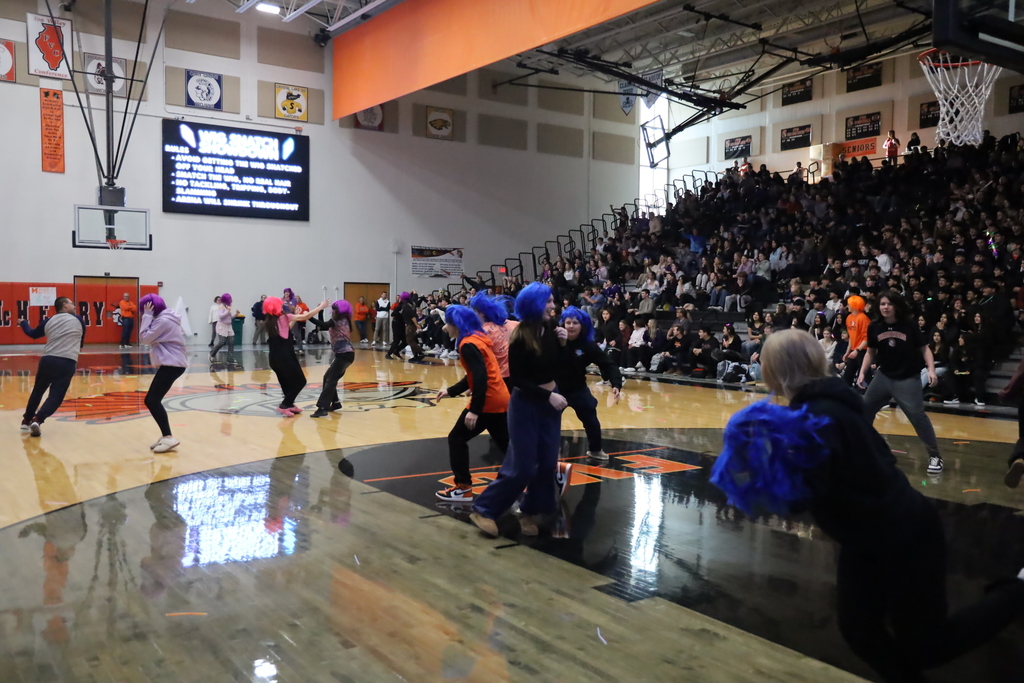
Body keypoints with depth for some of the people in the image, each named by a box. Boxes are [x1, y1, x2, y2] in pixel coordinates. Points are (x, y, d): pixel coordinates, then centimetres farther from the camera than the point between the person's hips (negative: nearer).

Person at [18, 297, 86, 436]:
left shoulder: (48, 321, 13)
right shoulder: (78, 320, 7)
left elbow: (33, 334, 31)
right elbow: (81, 342, 20)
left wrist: (23, 323, 51)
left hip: (47, 360, 4)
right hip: (67, 363, -3)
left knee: (37, 391, 22)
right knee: (56, 396, -1)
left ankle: (26, 421, 32)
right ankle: (37, 420, -20)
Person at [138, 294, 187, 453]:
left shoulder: (163, 321, -15)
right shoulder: (164, 318, 18)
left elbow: (144, 338, -15)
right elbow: (151, 338, 16)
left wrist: (147, 316, -10)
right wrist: (148, 316, 8)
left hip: (172, 364, -11)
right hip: (172, 363, 11)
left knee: (152, 400, -12)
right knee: (153, 400, 12)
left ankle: (168, 438, -14)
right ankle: (165, 436, 16)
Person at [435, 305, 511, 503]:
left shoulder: (468, 344, -14)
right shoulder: (478, 338, 15)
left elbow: (481, 377, -24)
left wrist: (474, 409, -25)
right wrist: (451, 391, 20)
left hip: (488, 402, -10)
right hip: (500, 400, 10)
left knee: (457, 439, 3)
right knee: (507, 443, 17)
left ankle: (463, 488, 6)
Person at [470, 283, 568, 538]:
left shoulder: (552, 328, -1)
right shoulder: (520, 338, -19)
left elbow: (561, 368, 4)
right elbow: (517, 379, -16)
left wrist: (563, 344, -11)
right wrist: (548, 395, -19)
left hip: (551, 400, 6)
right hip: (526, 404, -6)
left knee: (547, 462, 8)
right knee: (522, 467, -3)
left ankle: (531, 511, 24)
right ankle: (484, 509, 11)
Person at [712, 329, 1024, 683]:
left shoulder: (818, 417, -28)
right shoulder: (824, 402, 1)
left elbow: (802, 496, -31)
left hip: (904, 535, -9)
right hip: (867, 537, 9)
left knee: (924, 647, 7)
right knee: (859, 631, 12)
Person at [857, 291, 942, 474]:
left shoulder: (909, 325, -11)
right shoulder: (874, 327, -2)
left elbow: (924, 349, -6)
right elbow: (870, 352, 10)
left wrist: (931, 369, -19)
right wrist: (862, 372, 3)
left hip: (908, 378, -4)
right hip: (883, 376, 4)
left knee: (917, 415, -11)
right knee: (864, 409, 9)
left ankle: (934, 456, -1)